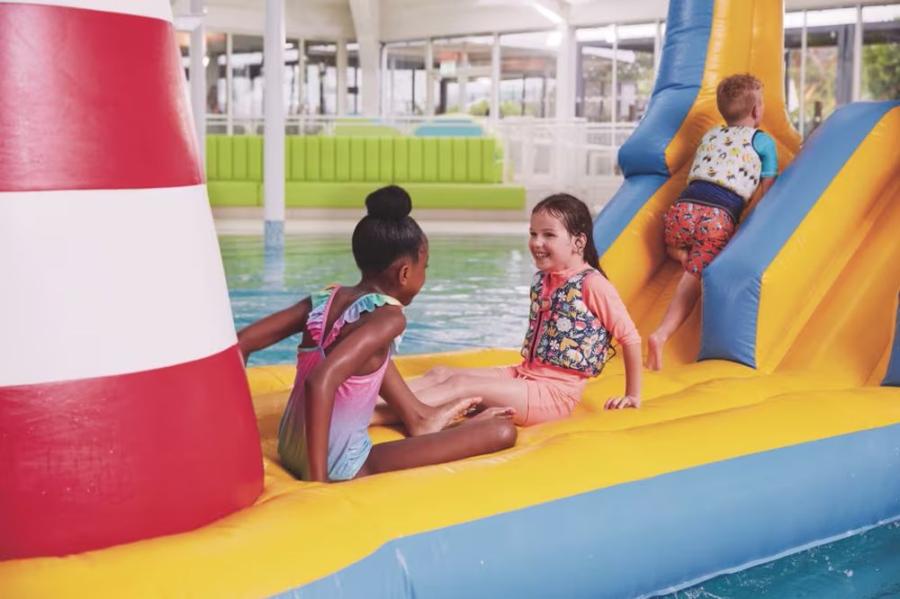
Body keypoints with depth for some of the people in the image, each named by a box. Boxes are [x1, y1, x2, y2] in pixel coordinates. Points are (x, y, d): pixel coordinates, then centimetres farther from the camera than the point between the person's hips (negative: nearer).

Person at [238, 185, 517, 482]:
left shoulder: (326, 299, 1)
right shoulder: (388, 318, -18)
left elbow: (242, 342, 1)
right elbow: (320, 383, -32)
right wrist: (319, 479, -28)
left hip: (290, 451, 8)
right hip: (342, 467, -8)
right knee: (502, 431, -9)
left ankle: (420, 417, 32)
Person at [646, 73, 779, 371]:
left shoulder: (710, 134, 28)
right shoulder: (763, 142, 15)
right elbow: (767, 192, 15)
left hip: (684, 206, 4)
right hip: (719, 216, -4)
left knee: (674, 250, 35)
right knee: (694, 276, -10)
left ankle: (686, 257, 4)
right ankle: (662, 334, -28)